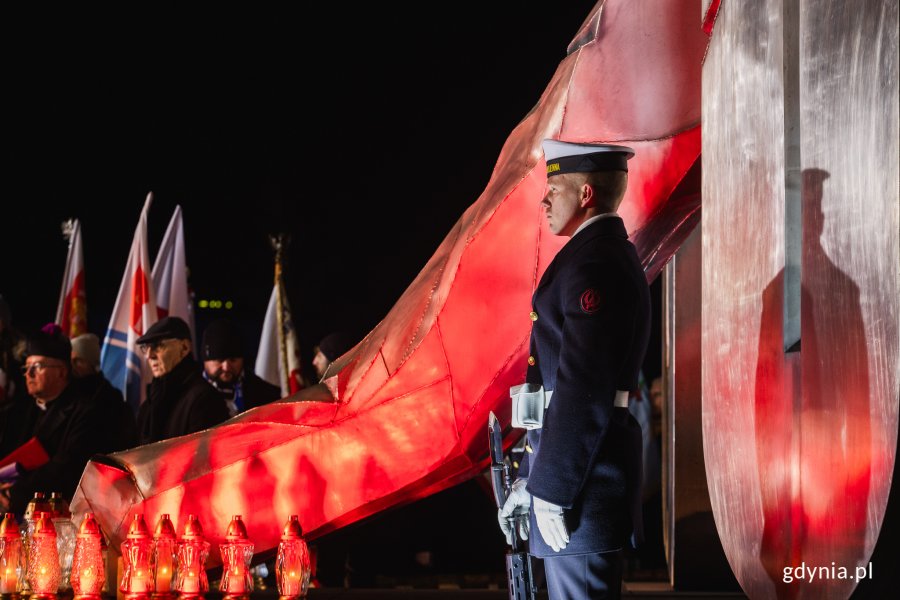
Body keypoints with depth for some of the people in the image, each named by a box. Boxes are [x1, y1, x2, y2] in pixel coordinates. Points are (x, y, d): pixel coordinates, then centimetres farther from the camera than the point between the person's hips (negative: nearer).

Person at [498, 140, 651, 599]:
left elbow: (582, 388, -22)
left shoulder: (594, 263, -15)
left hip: (583, 471, -10)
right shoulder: (609, 255, 18)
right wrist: (529, 479, 21)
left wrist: (551, 491, -20)